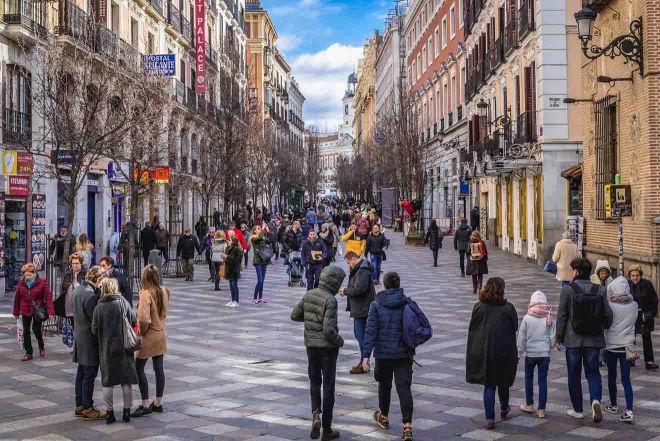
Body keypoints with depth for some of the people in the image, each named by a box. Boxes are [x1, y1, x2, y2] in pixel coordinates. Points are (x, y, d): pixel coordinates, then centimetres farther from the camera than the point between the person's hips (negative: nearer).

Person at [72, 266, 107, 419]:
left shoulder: (78, 290, 9)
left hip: (79, 336, 10)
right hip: (89, 339, -10)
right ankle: (87, 408, 6)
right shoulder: (90, 295, -22)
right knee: (90, 375, -1)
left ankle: (79, 406, 24)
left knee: (81, 373, 16)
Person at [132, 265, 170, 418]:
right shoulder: (164, 291, -2)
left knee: (139, 368, 4)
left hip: (149, 336, -7)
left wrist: (142, 331, -11)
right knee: (159, 368, 13)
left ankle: (145, 405, 5)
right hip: (162, 334, 7)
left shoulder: (146, 294, -22)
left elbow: (144, 319, -27)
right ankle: (158, 403, 21)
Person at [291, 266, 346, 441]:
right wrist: (340, 341, -7)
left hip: (311, 345, 5)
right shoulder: (330, 300, -19)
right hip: (328, 347, -5)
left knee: (314, 381, 20)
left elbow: (294, 315, 9)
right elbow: (328, 330, -24)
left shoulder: (308, 295, 0)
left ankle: (316, 413, -4)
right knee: (328, 385, 6)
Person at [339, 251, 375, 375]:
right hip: (359, 309, 11)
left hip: (362, 309, -11)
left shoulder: (363, 271, -19)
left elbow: (359, 289, -27)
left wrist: (345, 291, -13)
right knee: (358, 333, 17)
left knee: (361, 335, -6)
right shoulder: (358, 269, 14)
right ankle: (363, 362, 25)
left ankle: (364, 365, 1)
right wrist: (346, 291, 4)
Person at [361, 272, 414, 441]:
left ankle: (383, 416, 39)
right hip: (404, 353, 0)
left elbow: (371, 331, -12)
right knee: (404, 387, -2)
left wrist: (366, 355, -11)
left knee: (384, 384, 21)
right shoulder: (408, 304, -4)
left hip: (383, 353, 0)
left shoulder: (376, 304, -8)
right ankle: (407, 425, -12)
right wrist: (411, 346, 19)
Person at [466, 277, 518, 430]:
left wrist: (473, 352, 9)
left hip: (483, 353, 1)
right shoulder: (508, 308, -12)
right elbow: (515, 328, -4)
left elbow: (472, 330, 0)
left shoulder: (478, 307, -6)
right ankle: (504, 409, 42)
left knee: (488, 385, 9)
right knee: (502, 382, 21)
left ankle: (490, 419, 4)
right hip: (504, 352, -1)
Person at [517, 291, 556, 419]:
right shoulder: (550, 319, -5)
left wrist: (518, 354, 4)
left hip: (530, 353, -1)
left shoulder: (527, 318, -8)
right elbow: (553, 337, 1)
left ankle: (529, 404, 23)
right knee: (543, 380, 6)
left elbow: (521, 338, -5)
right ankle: (541, 409, 6)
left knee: (529, 377, 17)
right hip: (545, 354, 1)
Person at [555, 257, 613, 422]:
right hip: (594, 340, 2)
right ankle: (596, 399, -13)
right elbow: (608, 314, -1)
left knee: (574, 375, 11)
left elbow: (561, 316, -7)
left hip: (573, 340, -2)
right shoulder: (600, 290, -3)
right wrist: (603, 328, 20)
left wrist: (559, 338, 2)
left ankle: (577, 410, 17)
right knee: (593, 373, 12)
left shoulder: (567, 290, -10)